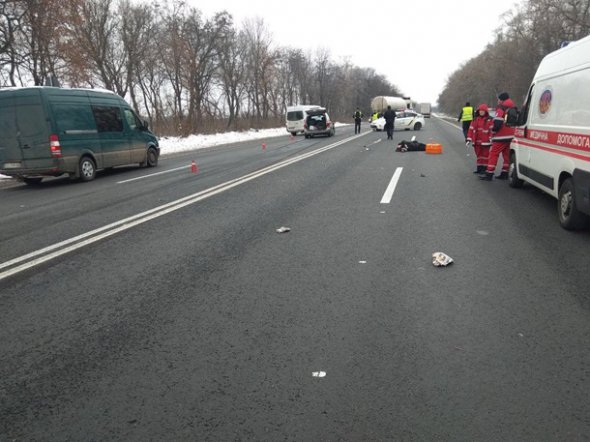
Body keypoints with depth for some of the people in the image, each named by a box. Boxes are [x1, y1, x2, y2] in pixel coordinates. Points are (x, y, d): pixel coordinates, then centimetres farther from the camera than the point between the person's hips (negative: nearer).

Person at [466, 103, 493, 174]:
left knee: (485, 155, 1)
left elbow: (492, 130, -9)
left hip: (485, 142, -5)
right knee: (478, 155, 12)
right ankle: (479, 168, 20)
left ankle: (484, 168, 6)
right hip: (477, 141, 5)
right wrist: (469, 140, 2)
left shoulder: (489, 120, -5)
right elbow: (471, 129, 8)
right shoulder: (475, 120, 10)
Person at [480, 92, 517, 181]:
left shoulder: (501, 109, -11)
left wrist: (493, 131, -3)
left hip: (501, 137, -8)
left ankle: (489, 174, -5)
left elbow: (497, 123, -18)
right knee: (507, 154, 14)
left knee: (493, 154, -4)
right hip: (511, 136, 8)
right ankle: (505, 173, 18)